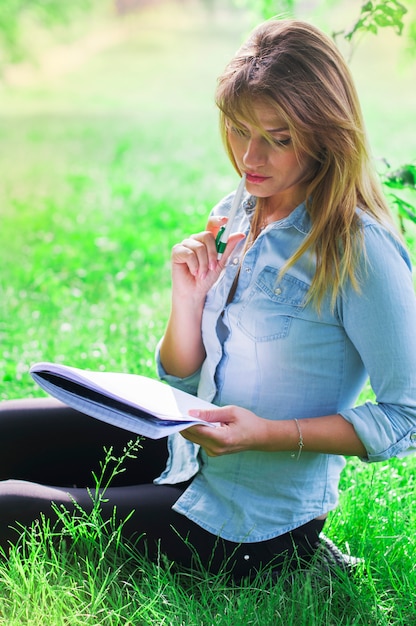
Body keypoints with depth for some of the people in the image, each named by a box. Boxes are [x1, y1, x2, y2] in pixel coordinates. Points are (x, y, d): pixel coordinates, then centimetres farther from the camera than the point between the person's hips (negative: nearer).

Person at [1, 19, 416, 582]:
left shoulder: (359, 251, -20)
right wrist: (188, 297, -11)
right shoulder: (233, 217, 3)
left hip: (254, 527, -7)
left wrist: (268, 434, -26)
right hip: (189, 451, 7)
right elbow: (182, 381, 9)